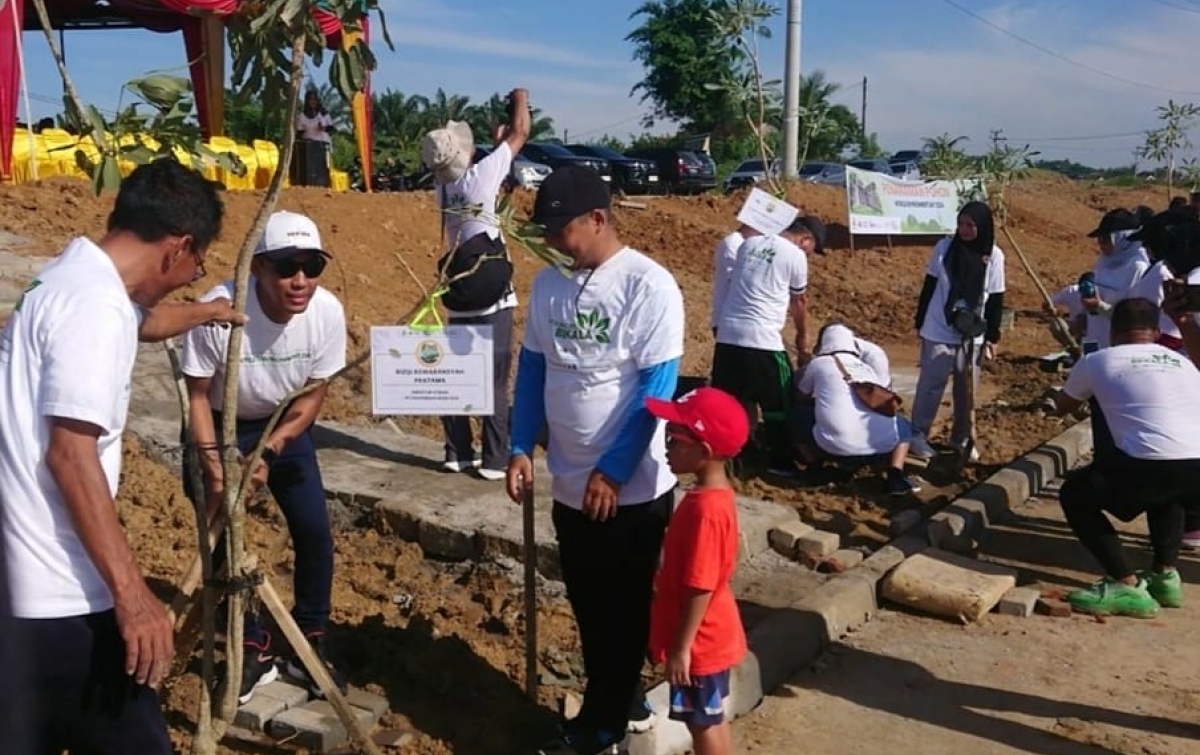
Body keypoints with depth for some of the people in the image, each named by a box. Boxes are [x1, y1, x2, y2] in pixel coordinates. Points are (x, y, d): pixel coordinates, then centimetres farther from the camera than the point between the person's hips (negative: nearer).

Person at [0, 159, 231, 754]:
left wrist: (207, 313, 56)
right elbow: (69, 454, -26)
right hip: (59, 593, -11)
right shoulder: (95, 305, -20)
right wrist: (131, 592, -27)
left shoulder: (75, 275, 12)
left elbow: (140, 320, 36)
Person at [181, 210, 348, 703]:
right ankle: (253, 650, 17)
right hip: (221, 427, -2)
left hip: (286, 426, 2)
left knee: (314, 533, -3)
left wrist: (269, 452, -20)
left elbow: (313, 395, -11)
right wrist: (213, 465, -24)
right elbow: (196, 394, -19)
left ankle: (311, 645, 18)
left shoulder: (328, 312, -26)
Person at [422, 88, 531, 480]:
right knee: (494, 385, 0)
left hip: (459, 304, 6)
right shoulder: (478, 178, -11)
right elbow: (520, 134, 1)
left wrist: (496, 138, 26)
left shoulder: (442, 188, 5)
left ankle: (458, 452, 18)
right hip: (493, 303, -5)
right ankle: (495, 460, 3)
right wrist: (521, 99, 16)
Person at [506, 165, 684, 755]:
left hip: (633, 489, -6)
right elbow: (532, 368, 10)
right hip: (569, 485, 6)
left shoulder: (648, 286, -15)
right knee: (588, 607, 18)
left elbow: (656, 388, -18)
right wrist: (521, 448, 2)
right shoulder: (547, 284, 3)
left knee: (621, 609, 10)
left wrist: (612, 472, -18)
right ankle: (622, 704, 38)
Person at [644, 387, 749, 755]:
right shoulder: (715, 493, 1)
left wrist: (680, 648, -19)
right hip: (710, 635, 9)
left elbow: (700, 588, -26)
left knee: (704, 721, 8)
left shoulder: (705, 508, -29)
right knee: (710, 718, 21)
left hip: (700, 642, -9)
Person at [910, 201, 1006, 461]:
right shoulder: (944, 247, -5)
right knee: (930, 385, 4)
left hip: (972, 335, 1)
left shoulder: (994, 256, -4)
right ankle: (918, 435, 15)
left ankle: (962, 437, 24)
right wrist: (920, 322, 5)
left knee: (966, 389, 10)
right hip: (939, 331, -1)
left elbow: (996, 300, 1)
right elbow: (929, 287, 3)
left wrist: (993, 336, 1)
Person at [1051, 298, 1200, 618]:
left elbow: (1063, 406, 34)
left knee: (1075, 495, 17)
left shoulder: (1098, 361, 15)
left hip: (1151, 465, -6)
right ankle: (1164, 576, 30)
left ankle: (1126, 586, 5)